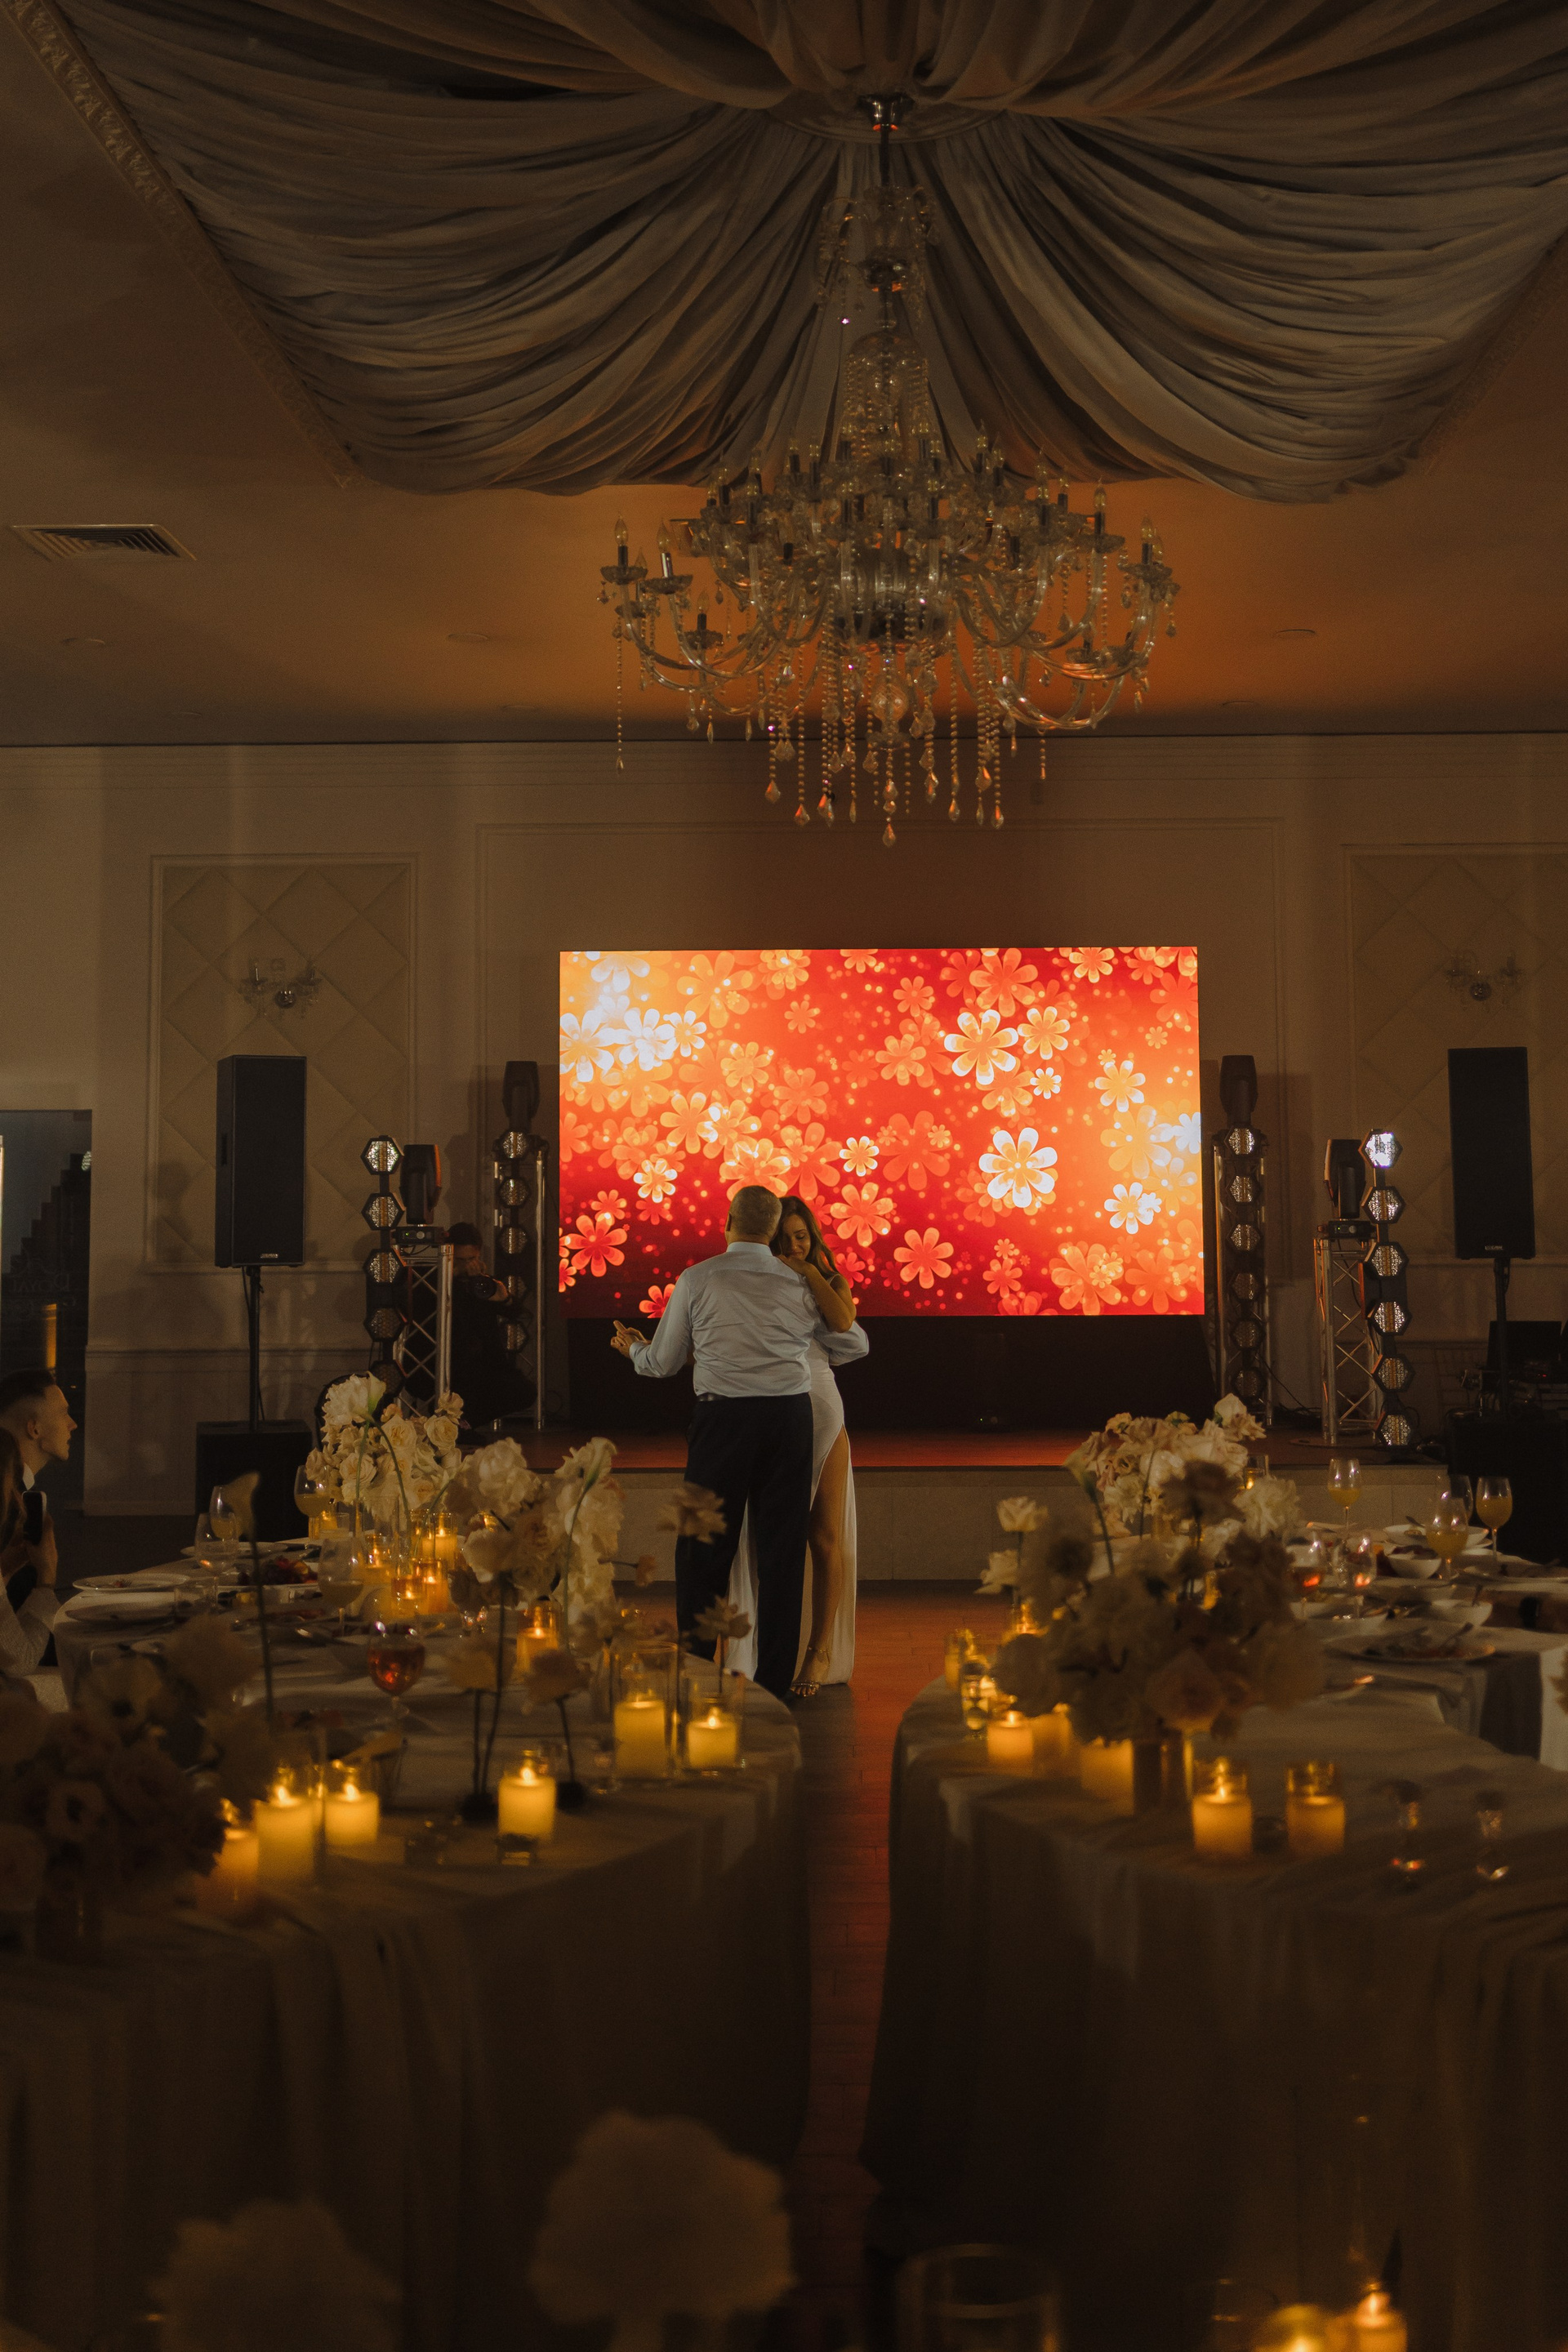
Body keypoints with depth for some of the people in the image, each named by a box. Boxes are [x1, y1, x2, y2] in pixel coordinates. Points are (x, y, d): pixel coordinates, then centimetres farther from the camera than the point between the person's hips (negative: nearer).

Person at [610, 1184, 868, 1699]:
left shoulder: (697, 1280, 0)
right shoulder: (798, 1283, 7)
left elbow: (662, 1362, 8)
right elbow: (854, 1343, 19)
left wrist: (633, 1348, 31)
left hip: (723, 1417, -2)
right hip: (790, 1413, 2)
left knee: (705, 1547, 8)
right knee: (782, 1548, 9)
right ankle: (774, 1681, 13)